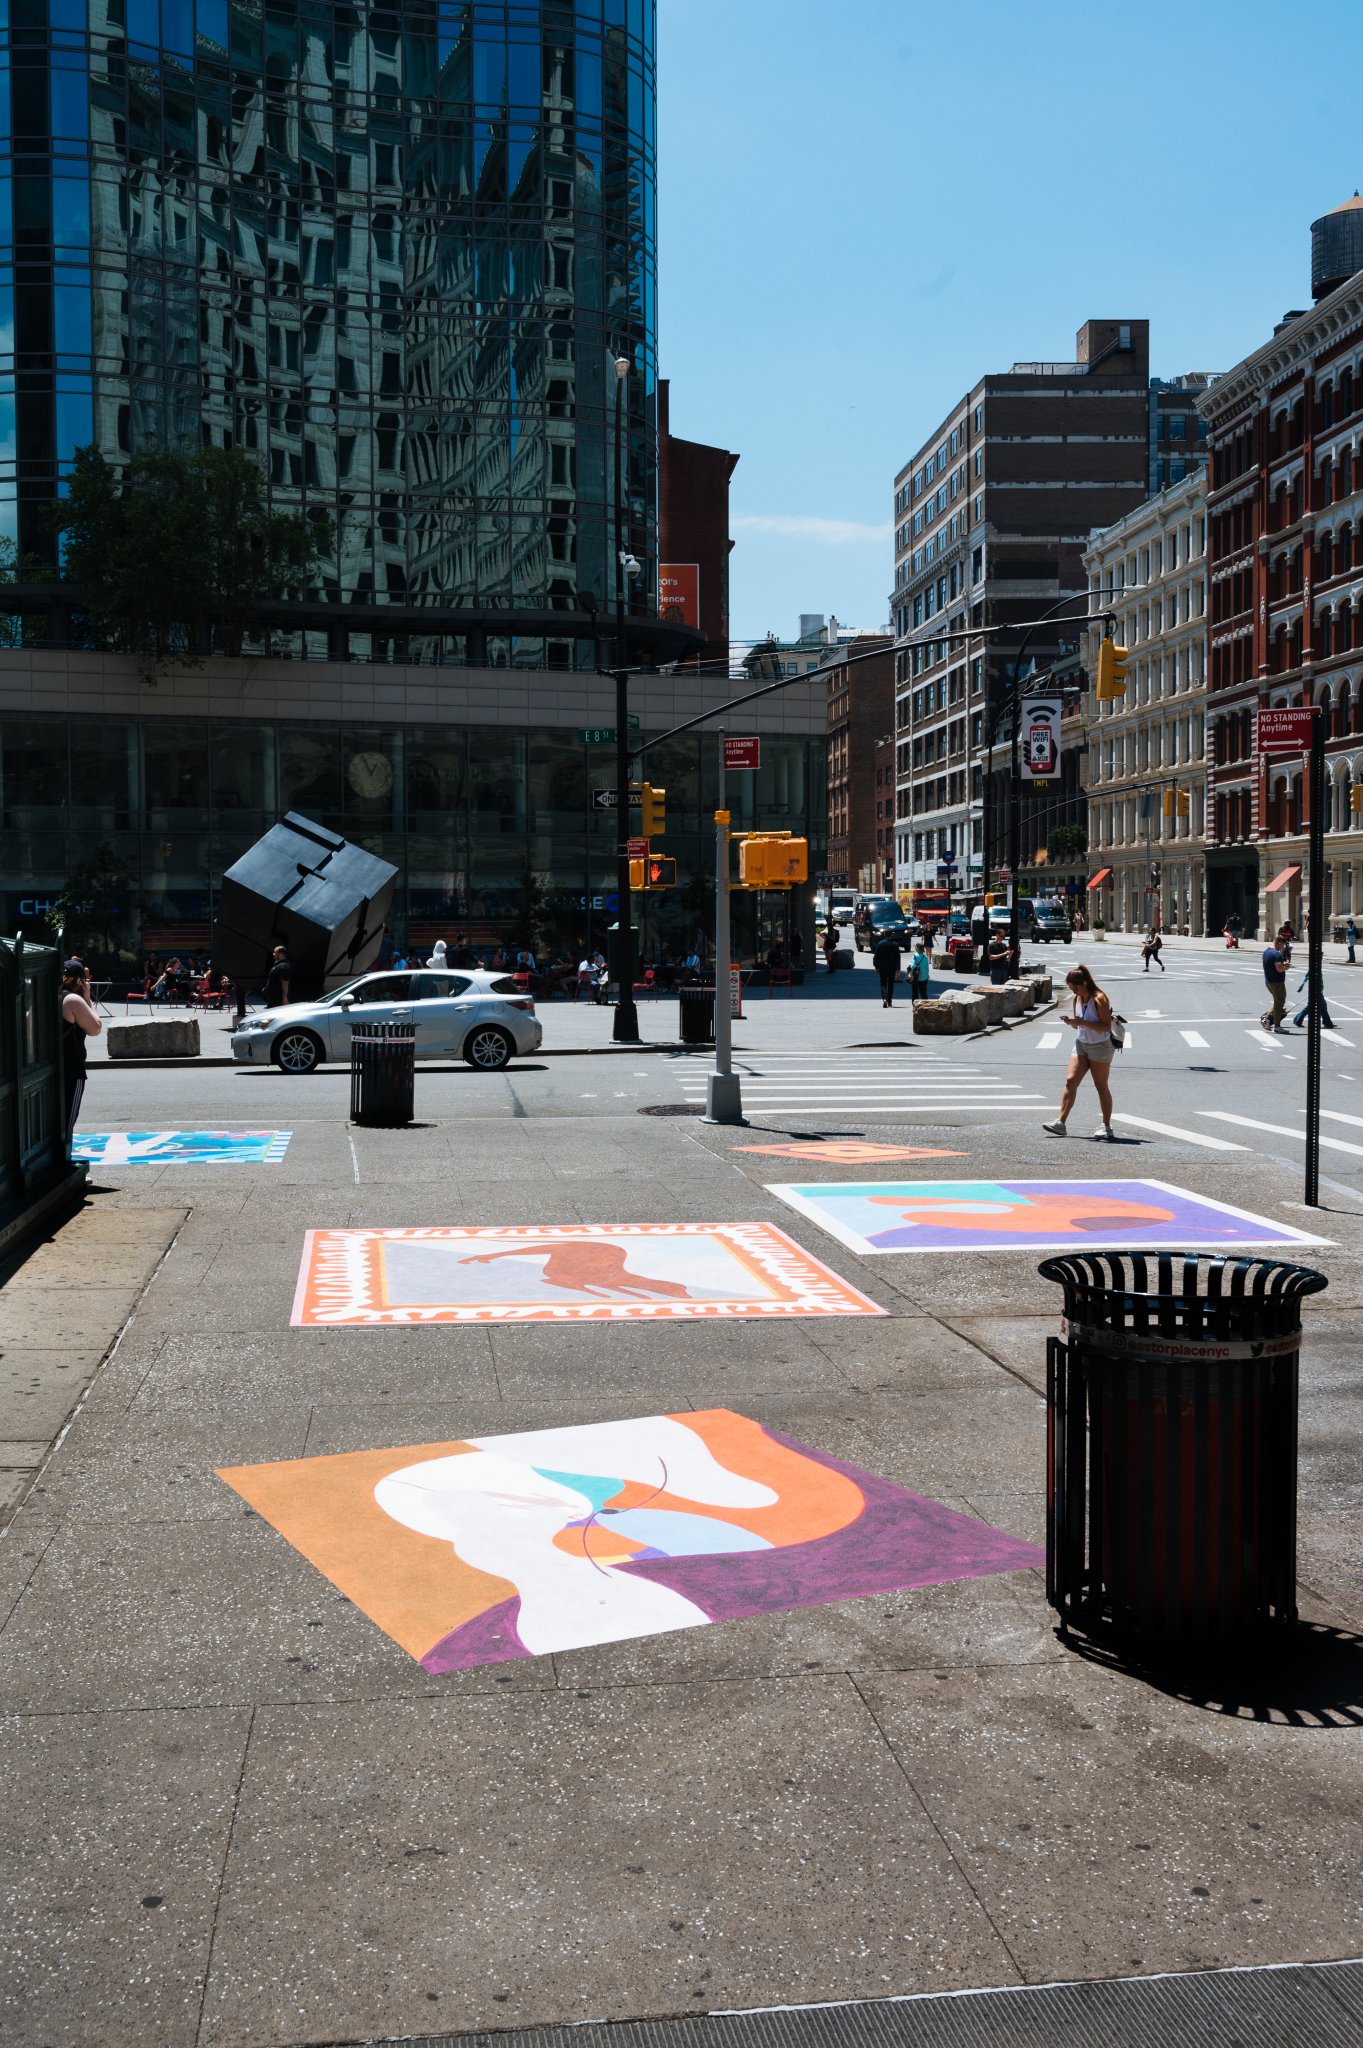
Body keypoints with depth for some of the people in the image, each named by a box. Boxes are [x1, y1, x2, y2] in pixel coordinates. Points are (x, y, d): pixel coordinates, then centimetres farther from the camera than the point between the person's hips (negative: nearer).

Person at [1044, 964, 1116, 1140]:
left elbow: (1106, 1027, -21)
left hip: (1100, 1047, -6)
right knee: (1070, 1081, -7)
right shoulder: (1076, 999, 5)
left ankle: (1107, 1127, 14)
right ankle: (1061, 1123, -11)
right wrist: (1071, 1022, -9)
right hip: (1081, 1045, 6)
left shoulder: (1099, 999, -16)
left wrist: (1082, 1023, -28)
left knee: (1102, 1087, 3)